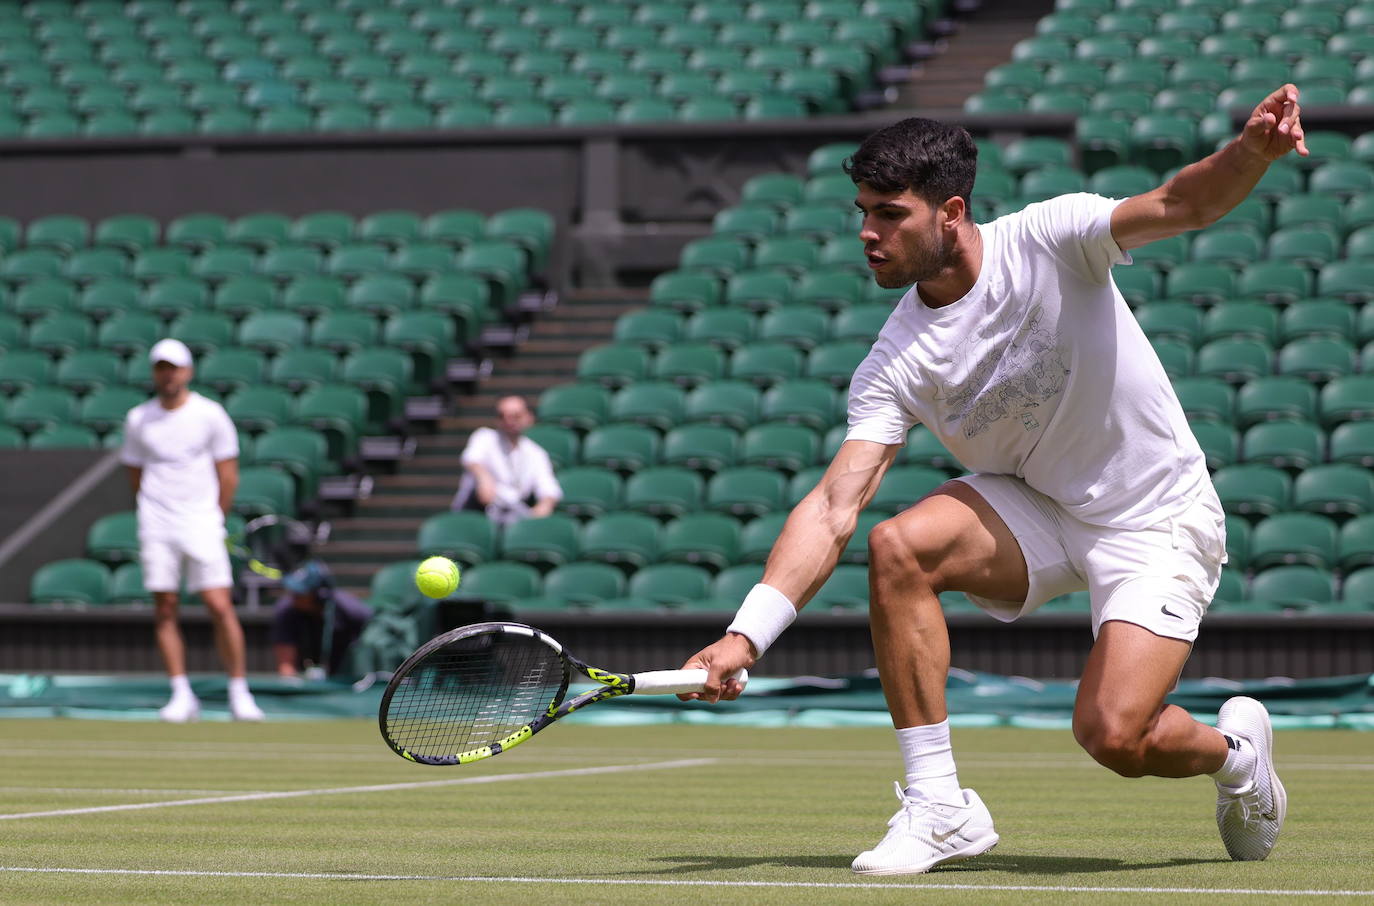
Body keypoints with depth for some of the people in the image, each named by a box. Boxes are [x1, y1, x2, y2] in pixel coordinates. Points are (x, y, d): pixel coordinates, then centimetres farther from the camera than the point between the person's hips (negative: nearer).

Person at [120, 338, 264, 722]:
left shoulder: (211, 415, 0)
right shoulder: (138, 419, 6)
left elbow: (228, 476, 5)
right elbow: (136, 475, 15)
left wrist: (214, 519, 6)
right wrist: (158, 512, 12)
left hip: (202, 521, -2)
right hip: (157, 527, 2)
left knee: (220, 607, -8)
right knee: (165, 610, -1)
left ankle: (239, 694, -2)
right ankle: (182, 695, 4)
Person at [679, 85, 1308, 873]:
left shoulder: (1047, 240, -19)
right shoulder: (895, 367, -12)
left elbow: (1182, 204, -29)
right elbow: (835, 507, -18)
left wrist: (1252, 153, -52)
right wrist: (746, 637, -30)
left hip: (1157, 518, -4)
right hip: (1034, 509, 4)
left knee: (1112, 735, -20)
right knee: (897, 546, -25)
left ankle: (1235, 749, 17)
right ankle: (939, 806, -15)